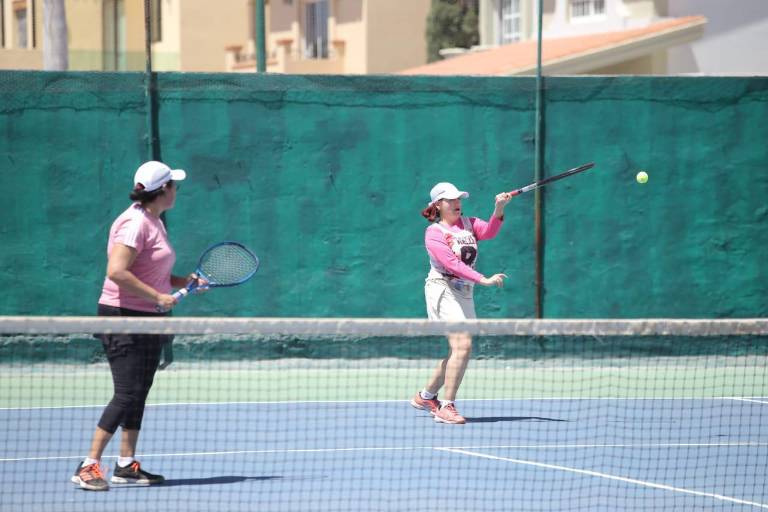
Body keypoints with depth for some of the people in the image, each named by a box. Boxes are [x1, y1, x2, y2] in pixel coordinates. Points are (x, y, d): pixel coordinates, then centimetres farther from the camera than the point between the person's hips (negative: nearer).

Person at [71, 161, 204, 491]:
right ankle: (89, 467, -14)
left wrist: (186, 282, 9)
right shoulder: (135, 223, -17)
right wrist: (158, 297, -23)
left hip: (148, 319, 10)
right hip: (124, 317, -10)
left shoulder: (155, 222, 14)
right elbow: (117, 271, -26)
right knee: (127, 394, -14)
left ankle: (126, 465, 16)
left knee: (139, 394, 11)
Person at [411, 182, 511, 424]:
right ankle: (446, 407, -19)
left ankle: (426, 396, 29)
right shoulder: (434, 232, -6)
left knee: (458, 351, 11)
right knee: (462, 345, -21)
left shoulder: (469, 224, 13)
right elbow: (452, 264, -18)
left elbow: (488, 231, -10)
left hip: (465, 294, 8)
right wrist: (484, 280, -26)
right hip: (443, 292, -8)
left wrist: (499, 210, -27)